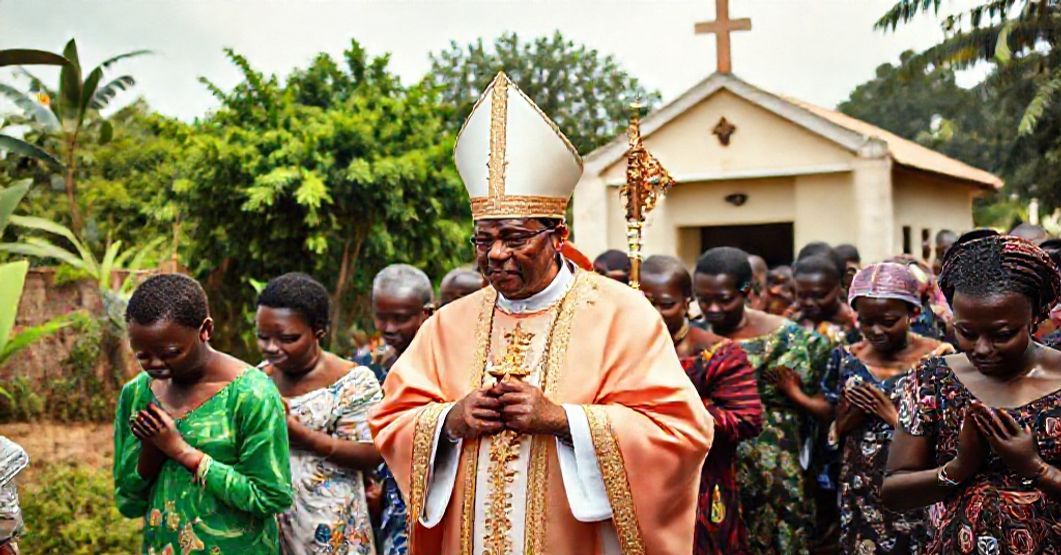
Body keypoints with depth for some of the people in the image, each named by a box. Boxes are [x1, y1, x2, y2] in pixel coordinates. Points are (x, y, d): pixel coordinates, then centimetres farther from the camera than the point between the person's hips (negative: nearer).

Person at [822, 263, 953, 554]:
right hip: (859, 497, 3)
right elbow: (833, 436, 6)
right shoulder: (847, 359, 1)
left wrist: (894, 416, -16)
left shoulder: (939, 360, -10)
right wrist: (853, 416, -13)